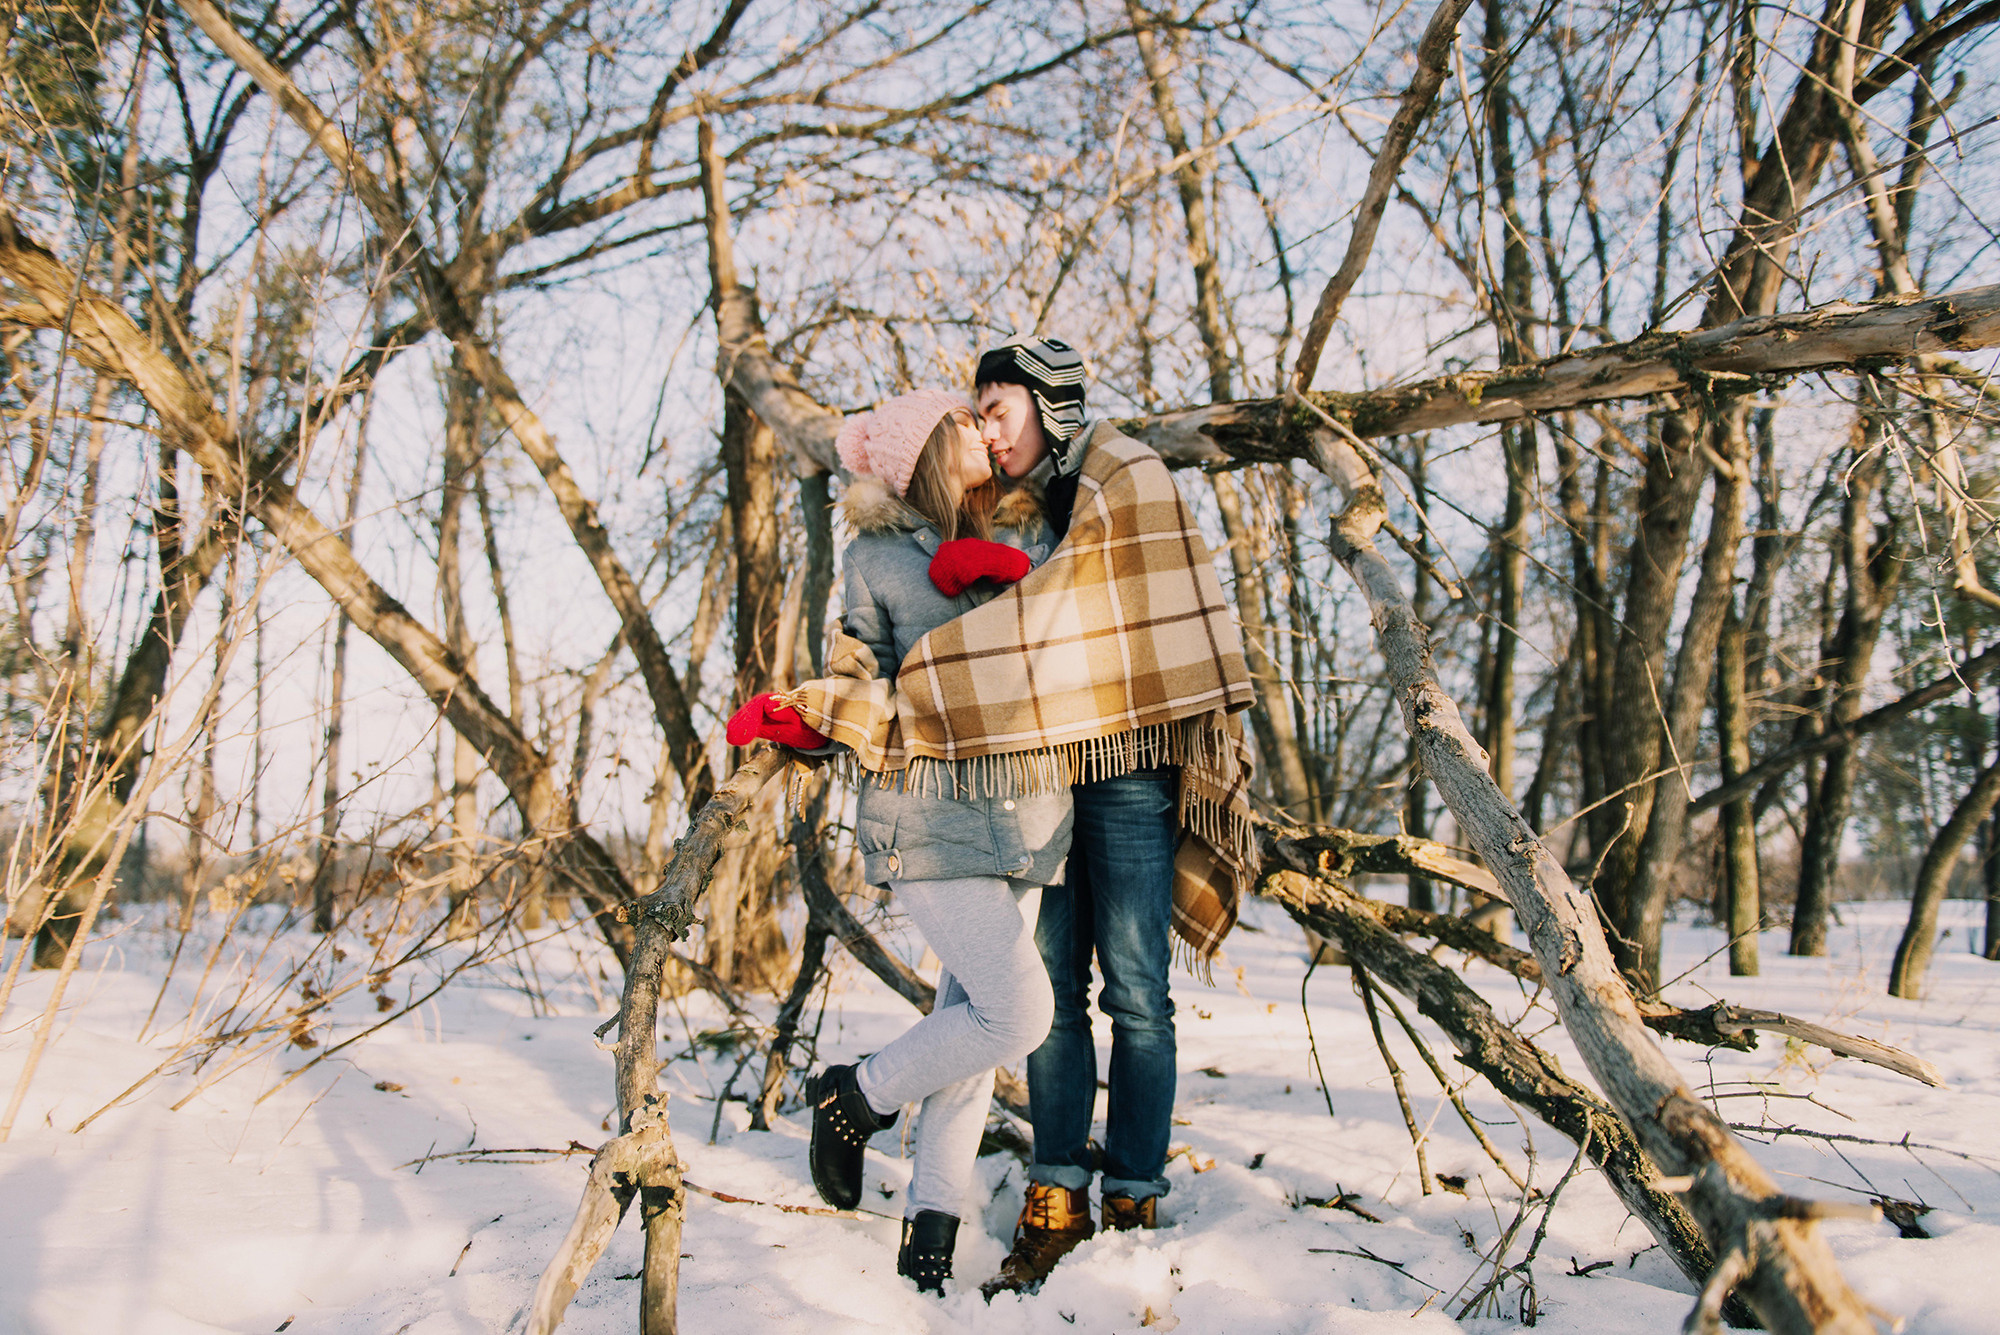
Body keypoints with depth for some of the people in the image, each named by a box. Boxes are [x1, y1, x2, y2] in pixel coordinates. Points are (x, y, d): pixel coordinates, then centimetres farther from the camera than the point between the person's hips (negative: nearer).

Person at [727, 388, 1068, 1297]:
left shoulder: (1030, 536, 11)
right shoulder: (878, 558, 0)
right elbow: (863, 694, 3)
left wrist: (1009, 576, -9)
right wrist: (805, 726, -17)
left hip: (1028, 816, 5)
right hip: (929, 817, -5)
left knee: (970, 1015, 8)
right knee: (1018, 1012, -11)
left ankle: (932, 1224, 21)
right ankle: (857, 1096, 13)